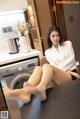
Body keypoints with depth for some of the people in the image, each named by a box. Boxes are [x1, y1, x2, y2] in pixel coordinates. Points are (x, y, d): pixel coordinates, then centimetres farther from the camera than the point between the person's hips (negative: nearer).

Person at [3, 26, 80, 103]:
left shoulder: (68, 44, 17)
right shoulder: (48, 52, 18)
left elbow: (71, 59, 3)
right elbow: (54, 66, 4)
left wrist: (61, 69, -8)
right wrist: (65, 70, -12)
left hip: (71, 74, -3)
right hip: (60, 74, 3)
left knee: (47, 66, -35)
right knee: (38, 68, -28)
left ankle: (40, 89, -69)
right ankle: (25, 92, -55)